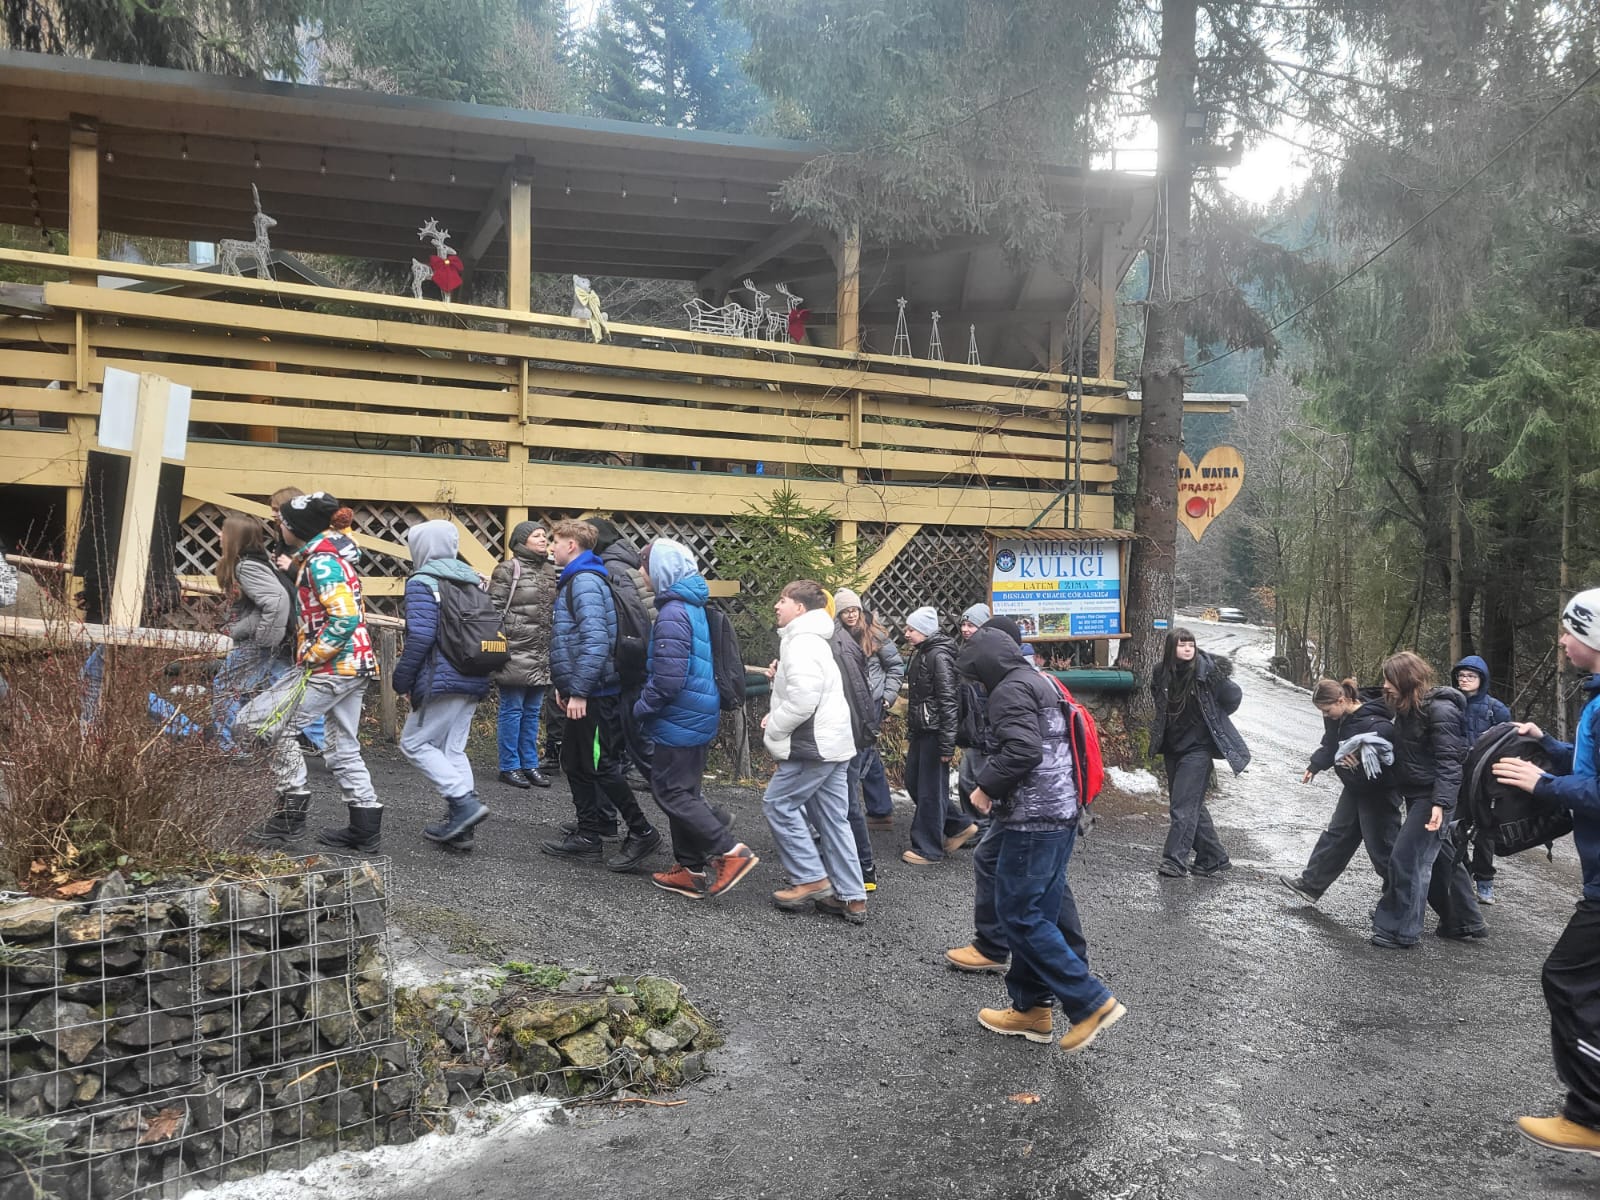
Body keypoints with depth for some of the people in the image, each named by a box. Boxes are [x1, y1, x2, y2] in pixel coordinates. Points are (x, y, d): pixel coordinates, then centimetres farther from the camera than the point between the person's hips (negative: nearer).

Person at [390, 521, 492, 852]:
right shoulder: (472, 579, 15)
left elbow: (420, 635, -18)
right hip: (474, 680, 8)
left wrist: (402, 677, -8)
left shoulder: (422, 582, -9)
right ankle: (460, 826, 11)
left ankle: (465, 802, -9)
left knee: (414, 743, 4)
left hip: (442, 681, -8)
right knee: (453, 748, 13)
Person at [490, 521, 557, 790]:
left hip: (542, 655, 7)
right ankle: (509, 766, 9)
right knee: (512, 710, 1)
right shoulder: (508, 569, -6)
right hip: (515, 652, -7)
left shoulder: (549, 571, 15)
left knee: (533, 711, 12)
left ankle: (529, 764, 20)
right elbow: (494, 608, -9)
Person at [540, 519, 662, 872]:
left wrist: (579, 691, -25)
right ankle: (587, 837, 20)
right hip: (583, 693, 10)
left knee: (602, 765, -4)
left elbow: (595, 640, -26)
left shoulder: (585, 581, -16)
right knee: (575, 763, 14)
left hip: (595, 696, -10)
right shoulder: (574, 581, 16)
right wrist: (564, 685, 22)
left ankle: (641, 832, 5)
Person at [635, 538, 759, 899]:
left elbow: (668, 678, -25)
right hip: (701, 717, 10)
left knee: (671, 791, -3)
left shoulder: (672, 614, -19)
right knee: (683, 790, 15)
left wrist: (641, 708, -10)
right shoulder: (696, 607, 11)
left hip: (678, 720, -10)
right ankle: (690, 868, 21)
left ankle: (730, 851, -7)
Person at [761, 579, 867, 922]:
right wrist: (775, 715, 10)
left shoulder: (802, 643, -16)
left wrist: (773, 727, -11)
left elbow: (803, 699, -25)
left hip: (814, 746, -10)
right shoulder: (809, 639, 19)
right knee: (833, 819, 9)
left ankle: (811, 880, 3)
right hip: (833, 742, 10)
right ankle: (851, 898, 11)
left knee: (778, 803, 0)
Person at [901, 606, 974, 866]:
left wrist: (947, 745, -21)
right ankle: (960, 826, 26)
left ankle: (928, 849, 10)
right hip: (920, 732, 10)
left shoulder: (939, 656, -16)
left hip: (934, 734, -10)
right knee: (913, 783, 15)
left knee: (930, 790, -1)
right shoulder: (919, 654, 13)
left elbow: (948, 701, -19)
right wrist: (910, 733, 21)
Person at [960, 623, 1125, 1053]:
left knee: (1018, 913, -5)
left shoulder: (1010, 690, -12)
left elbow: (1023, 750, -26)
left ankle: (1091, 1002, -4)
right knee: (1042, 912, 13)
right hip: (1062, 813, 10)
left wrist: (986, 785, -13)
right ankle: (1032, 1007, 20)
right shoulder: (1042, 682, 19)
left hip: (1034, 820, -10)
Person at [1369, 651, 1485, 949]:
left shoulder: (1440, 710, -19)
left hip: (1432, 797, -10)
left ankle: (1399, 930, 0)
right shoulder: (1406, 708, 9)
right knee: (1441, 857, 18)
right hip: (1416, 795, 10)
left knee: (1407, 857, -8)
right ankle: (1464, 922, 31)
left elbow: (1448, 762, -24)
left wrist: (1440, 803, -31)